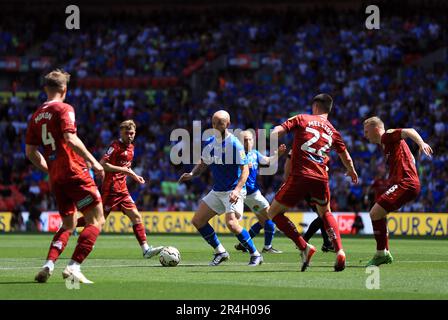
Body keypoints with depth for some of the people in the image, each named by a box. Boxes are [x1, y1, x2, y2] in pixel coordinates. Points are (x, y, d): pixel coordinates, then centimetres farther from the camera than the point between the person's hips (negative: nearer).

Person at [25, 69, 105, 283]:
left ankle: (48, 265, -1)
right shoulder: (64, 109, -6)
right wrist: (93, 161, -15)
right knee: (96, 220, -3)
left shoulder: (36, 116, 14)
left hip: (55, 178, 7)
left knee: (68, 225, 18)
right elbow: (70, 139, -20)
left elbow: (30, 152, 14)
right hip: (74, 172, -7)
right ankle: (74, 267, -15)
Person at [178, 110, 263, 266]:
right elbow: (203, 164, 17)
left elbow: (245, 170, -18)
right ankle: (220, 252, 15)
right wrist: (192, 174, -4)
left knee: (231, 224, -25)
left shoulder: (234, 144, -16)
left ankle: (255, 255, -10)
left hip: (233, 191, -8)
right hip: (217, 191, 8)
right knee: (197, 221, 3)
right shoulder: (209, 143, 5)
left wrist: (237, 190, -30)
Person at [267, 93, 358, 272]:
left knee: (274, 213, 8)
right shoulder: (333, 132, 16)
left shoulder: (301, 119, 6)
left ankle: (304, 247, -5)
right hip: (321, 179, 4)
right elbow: (346, 158, 29)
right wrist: (352, 172, 49)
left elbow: (275, 133, -3)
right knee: (325, 213, 29)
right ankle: (339, 251, 10)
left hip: (299, 176, -4)